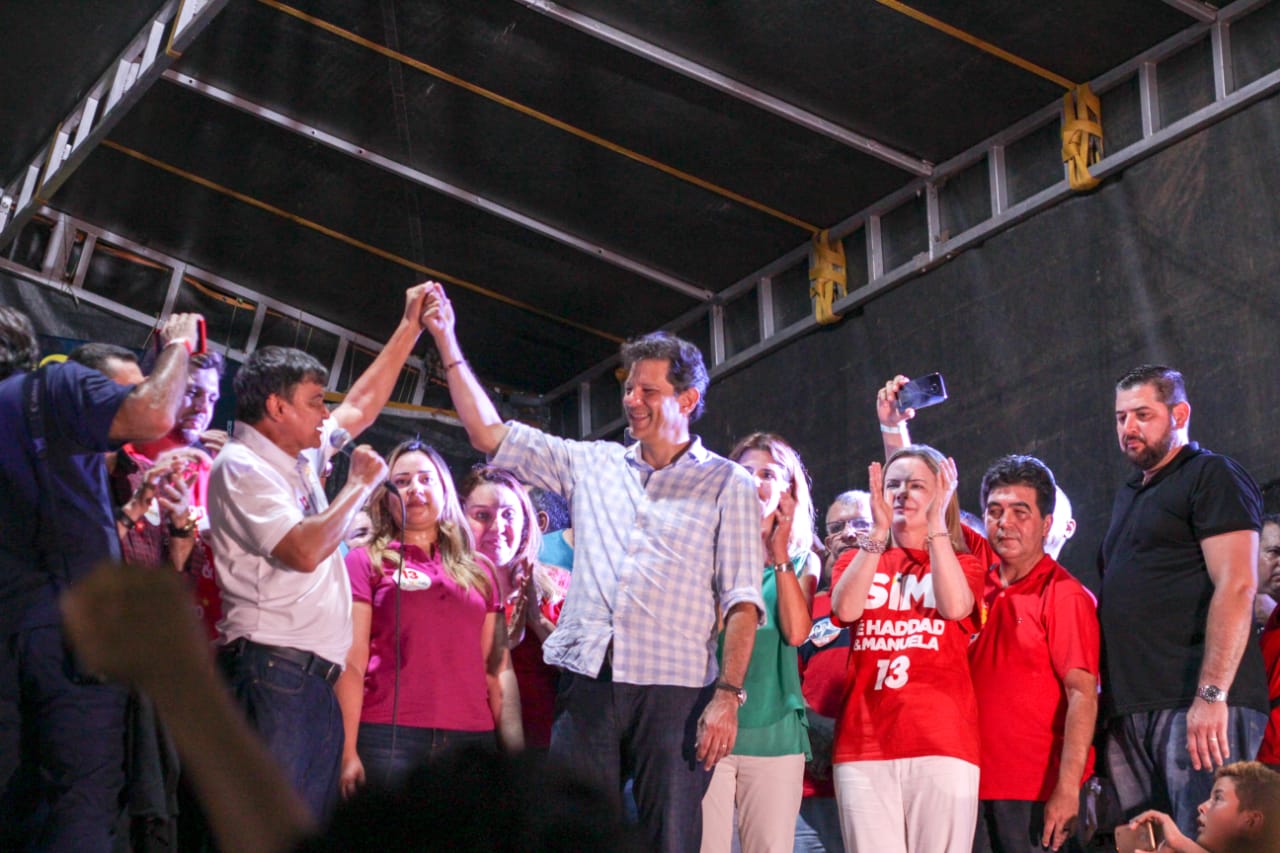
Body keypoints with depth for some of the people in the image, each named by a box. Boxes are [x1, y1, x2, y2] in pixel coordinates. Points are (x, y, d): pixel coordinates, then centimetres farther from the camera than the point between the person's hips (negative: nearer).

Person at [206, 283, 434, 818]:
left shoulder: (300, 457, 19)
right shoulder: (241, 467, -8)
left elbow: (362, 407, 34)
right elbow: (304, 551, -20)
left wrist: (411, 327, 33)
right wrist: (361, 484, -7)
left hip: (317, 676, 10)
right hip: (272, 670, -10)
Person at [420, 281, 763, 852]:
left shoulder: (726, 484, 6)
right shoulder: (591, 464, 17)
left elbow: (741, 600, -1)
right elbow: (488, 433, 18)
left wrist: (728, 695, -12)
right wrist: (446, 341, 15)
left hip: (672, 688, -3)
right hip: (587, 680, 3)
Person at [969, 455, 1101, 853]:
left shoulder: (1063, 594, -6)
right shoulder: (977, 586, 9)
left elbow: (1082, 695, -11)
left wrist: (1068, 789, -19)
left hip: (1038, 794, -5)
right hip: (976, 785, 5)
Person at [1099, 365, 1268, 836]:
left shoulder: (1212, 476, 1)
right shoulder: (1128, 497, 27)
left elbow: (1236, 586, -11)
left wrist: (1212, 695, -21)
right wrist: (1105, 699, 17)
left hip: (1197, 707, -8)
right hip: (1130, 711, 8)